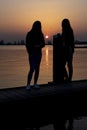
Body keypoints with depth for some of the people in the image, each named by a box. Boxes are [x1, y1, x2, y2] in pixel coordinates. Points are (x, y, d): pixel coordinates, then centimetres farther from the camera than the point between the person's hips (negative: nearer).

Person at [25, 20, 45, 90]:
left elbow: (43, 44, 9)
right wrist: (30, 53, -12)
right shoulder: (29, 34, -4)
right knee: (32, 69, -12)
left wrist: (39, 46, -12)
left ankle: (35, 83, 11)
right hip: (32, 53, -4)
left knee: (37, 69, 2)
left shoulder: (40, 34, 6)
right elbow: (27, 44, -4)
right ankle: (28, 84, -6)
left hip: (38, 53, 4)